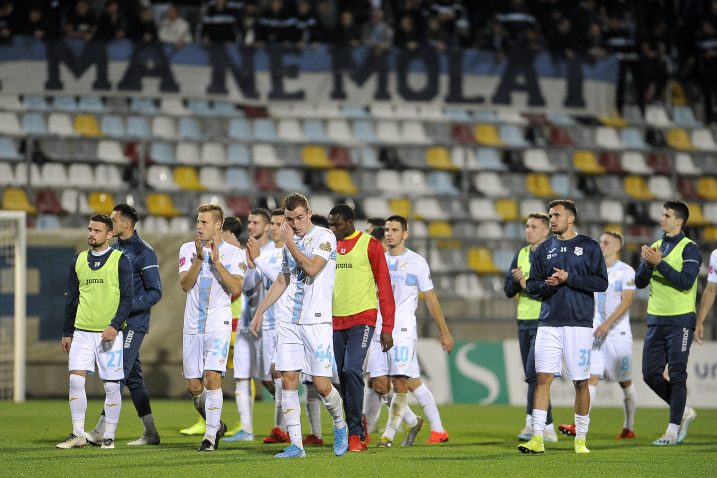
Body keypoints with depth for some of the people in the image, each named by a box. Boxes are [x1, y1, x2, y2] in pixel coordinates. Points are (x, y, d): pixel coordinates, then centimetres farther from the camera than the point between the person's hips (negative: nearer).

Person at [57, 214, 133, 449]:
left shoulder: (120, 260, -1)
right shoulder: (79, 260, 11)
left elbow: (127, 298, -5)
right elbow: (71, 299, 17)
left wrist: (115, 325, -17)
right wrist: (66, 333, 15)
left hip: (109, 333, -3)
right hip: (82, 332, 3)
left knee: (111, 386, -1)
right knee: (75, 380, -7)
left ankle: (109, 436, 8)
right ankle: (78, 434, 0)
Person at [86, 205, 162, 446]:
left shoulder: (143, 252, -11)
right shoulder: (116, 248, 13)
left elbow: (155, 292, -13)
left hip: (133, 324, -8)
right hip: (117, 323, 8)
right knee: (133, 378, 9)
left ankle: (101, 431, -15)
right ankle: (150, 433, 13)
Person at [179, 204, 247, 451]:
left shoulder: (234, 253, 0)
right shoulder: (188, 249, 7)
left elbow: (236, 288, -12)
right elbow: (185, 284, -5)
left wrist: (216, 261, -17)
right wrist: (199, 259, -18)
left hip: (219, 324, -4)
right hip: (193, 326, 4)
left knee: (212, 378, -17)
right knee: (193, 386, 4)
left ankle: (211, 435, -10)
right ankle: (216, 425, 26)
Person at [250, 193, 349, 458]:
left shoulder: (324, 237, -4)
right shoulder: (291, 242, 17)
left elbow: (312, 269, -19)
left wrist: (289, 243, -9)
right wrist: (260, 312, 24)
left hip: (316, 320, -6)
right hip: (288, 321, 6)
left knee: (321, 385, -8)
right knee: (288, 380, -2)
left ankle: (340, 426, 20)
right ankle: (295, 445, 0)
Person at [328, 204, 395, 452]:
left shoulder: (369, 245, -2)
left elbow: (384, 287, -2)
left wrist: (387, 327, -7)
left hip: (362, 318, -5)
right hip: (335, 322, 5)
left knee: (352, 370, -17)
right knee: (341, 375, 4)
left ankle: (356, 433, -11)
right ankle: (358, 431, 13)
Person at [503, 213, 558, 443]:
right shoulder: (521, 254, 14)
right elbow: (508, 289, 11)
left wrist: (527, 284, -16)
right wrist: (516, 280, -9)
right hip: (524, 320, 7)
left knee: (533, 372, -15)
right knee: (532, 375, 8)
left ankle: (532, 422, -13)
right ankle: (547, 427, 13)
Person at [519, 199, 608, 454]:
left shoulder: (589, 247, 3)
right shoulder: (543, 249, 13)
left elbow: (601, 282, -5)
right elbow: (531, 285, 12)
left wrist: (569, 278, -12)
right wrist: (547, 285, -9)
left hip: (579, 323, -3)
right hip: (548, 323, 3)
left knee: (581, 382, 1)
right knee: (542, 378, -7)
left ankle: (581, 439, 11)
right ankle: (537, 438, -8)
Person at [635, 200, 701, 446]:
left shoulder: (689, 248, -6)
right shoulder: (654, 247, 12)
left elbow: (686, 282, -19)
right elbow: (639, 282, 8)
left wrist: (659, 263, -21)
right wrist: (648, 263, -11)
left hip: (680, 321, -6)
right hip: (656, 320, 7)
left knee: (676, 375, -5)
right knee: (650, 374, 5)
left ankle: (673, 430, 1)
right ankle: (684, 412, 23)